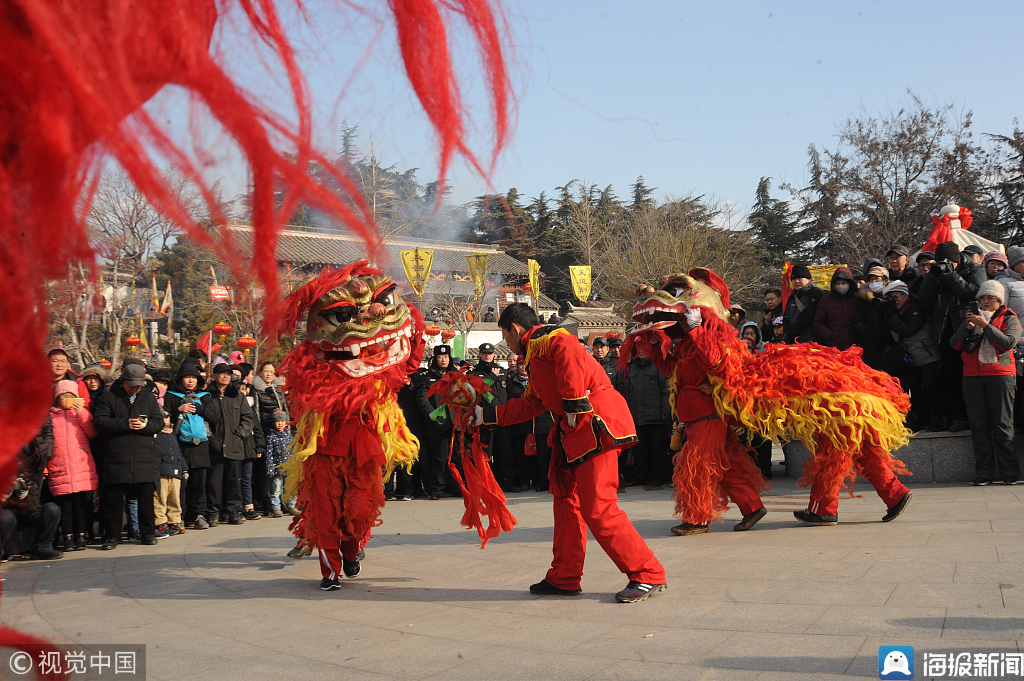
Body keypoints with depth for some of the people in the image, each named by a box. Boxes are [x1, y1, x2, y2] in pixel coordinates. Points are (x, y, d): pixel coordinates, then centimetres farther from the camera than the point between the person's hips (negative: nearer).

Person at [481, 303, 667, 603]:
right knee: (567, 502, 15)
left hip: (595, 424, -11)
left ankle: (648, 575, -6)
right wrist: (488, 415, 37)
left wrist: (574, 402, -26)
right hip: (575, 433, 11)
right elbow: (530, 404, 35)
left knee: (597, 508, -13)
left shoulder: (546, 340, -5)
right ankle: (564, 578, 25)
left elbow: (569, 352, -27)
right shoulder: (535, 358, 28)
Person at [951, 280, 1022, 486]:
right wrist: (967, 327, -5)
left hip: (1000, 374, -3)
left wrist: (985, 325, -13)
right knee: (979, 425, -1)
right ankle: (984, 472, 2)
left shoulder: (1009, 318, 9)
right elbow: (954, 344, 10)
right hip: (973, 375, 3)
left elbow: (1009, 342, -10)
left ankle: (1009, 472, -2)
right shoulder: (972, 317, 19)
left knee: (1002, 424, -6)